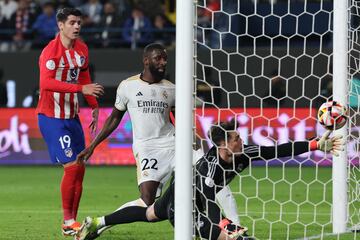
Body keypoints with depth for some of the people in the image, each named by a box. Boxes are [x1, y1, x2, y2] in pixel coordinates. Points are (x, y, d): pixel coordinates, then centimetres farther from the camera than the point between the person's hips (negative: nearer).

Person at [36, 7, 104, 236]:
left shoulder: (82, 49, 7)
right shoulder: (51, 51, -17)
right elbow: (46, 82, -32)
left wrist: (94, 107, 17)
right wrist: (81, 88, -38)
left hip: (72, 117, 8)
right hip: (51, 117, -8)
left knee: (80, 168, 5)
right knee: (72, 166, -14)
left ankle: (72, 221, 14)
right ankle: (68, 222, -2)